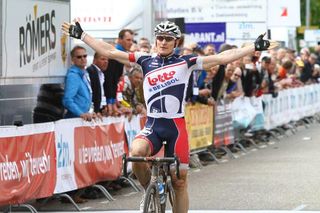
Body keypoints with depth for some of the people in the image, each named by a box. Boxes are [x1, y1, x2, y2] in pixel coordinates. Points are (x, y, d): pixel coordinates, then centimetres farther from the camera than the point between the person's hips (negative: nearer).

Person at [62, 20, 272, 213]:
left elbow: (222, 57, -2)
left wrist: (255, 47, -9)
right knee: (136, 153, -29)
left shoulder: (186, 62, 3)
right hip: (152, 125, 1)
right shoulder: (145, 61, 9)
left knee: (180, 180, 1)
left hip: (176, 126, -1)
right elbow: (110, 52, 9)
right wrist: (81, 35, 7)